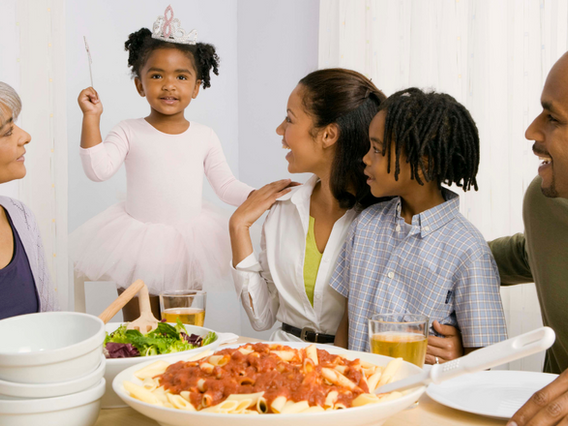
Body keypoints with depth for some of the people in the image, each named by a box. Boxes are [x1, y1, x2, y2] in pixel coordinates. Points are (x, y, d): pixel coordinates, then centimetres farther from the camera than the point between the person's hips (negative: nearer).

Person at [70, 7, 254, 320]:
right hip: (137, 246, -1)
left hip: (188, 245, 1)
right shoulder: (129, 132, -4)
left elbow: (226, 186, 3)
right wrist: (91, 118, -20)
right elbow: (98, 169, -17)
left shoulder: (205, 137, 1)